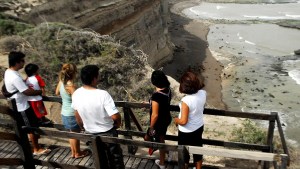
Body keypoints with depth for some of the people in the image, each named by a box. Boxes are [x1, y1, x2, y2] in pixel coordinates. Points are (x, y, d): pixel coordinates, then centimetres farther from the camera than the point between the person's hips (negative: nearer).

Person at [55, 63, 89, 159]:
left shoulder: (61, 82, -3)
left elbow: (57, 93, 15)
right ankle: (77, 153, 29)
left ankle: (73, 152, 37)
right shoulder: (71, 85, -27)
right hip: (72, 114, -8)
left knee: (71, 133, 22)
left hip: (64, 113, 8)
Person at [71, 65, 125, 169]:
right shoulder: (103, 94, -30)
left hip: (90, 134, 5)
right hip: (107, 133, -5)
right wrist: (118, 123, -7)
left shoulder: (76, 94, -13)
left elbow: (77, 116, 1)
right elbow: (115, 116, -29)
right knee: (115, 160, 19)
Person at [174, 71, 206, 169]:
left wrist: (176, 120, -9)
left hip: (187, 132, -6)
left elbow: (183, 121, -27)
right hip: (199, 127, 6)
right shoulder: (203, 93, -15)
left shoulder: (186, 101, -34)